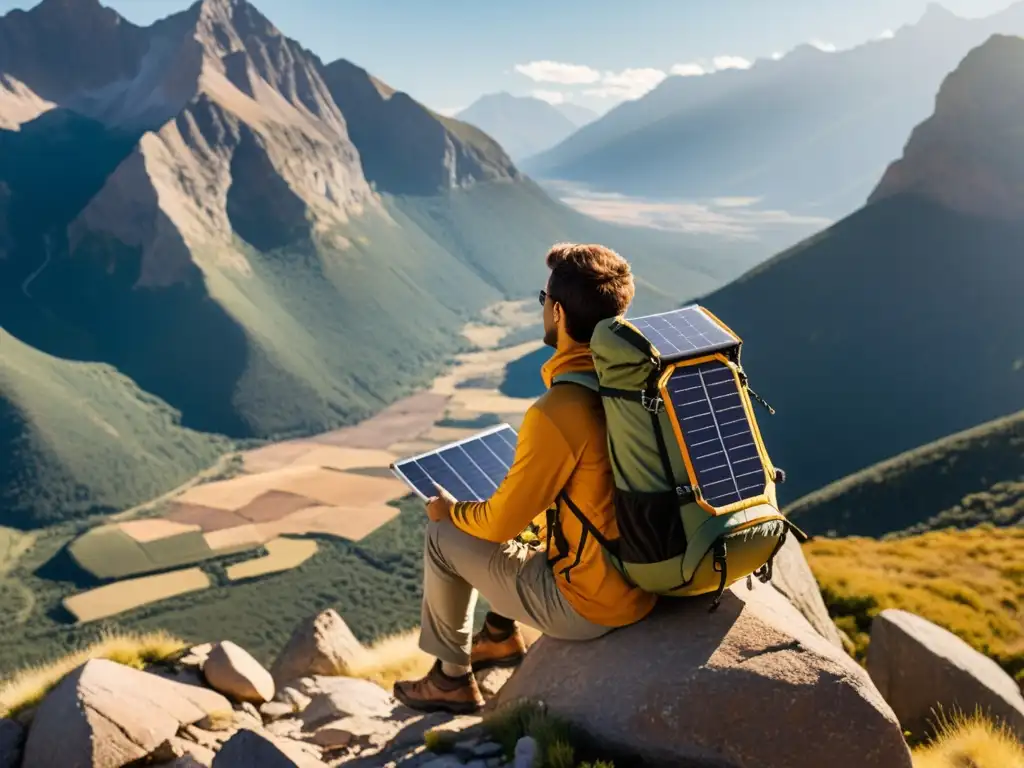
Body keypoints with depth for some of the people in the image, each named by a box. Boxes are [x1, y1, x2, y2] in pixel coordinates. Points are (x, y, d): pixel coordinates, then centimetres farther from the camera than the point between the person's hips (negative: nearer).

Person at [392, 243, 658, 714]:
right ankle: (499, 637, 41)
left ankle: (451, 679, 28)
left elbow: (502, 522, -16)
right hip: (646, 580, 7)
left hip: (588, 607, -7)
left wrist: (450, 511, 5)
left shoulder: (555, 413, -28)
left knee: (443, 538, 9)